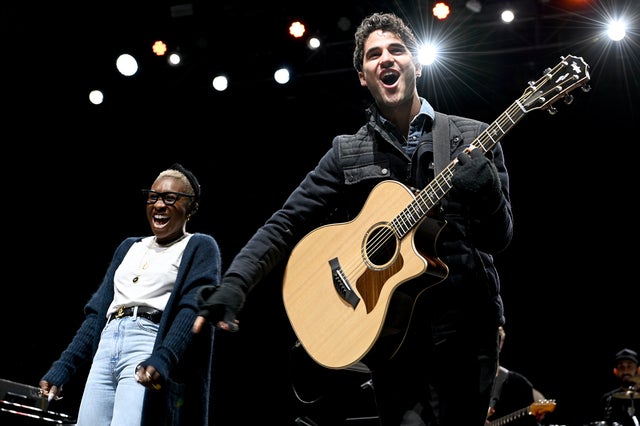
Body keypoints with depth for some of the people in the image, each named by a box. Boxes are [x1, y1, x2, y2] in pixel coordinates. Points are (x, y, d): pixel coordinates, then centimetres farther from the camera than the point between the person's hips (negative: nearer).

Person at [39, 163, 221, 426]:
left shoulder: (200, 247, 6)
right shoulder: (129, 247, 24)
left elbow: (194, 308, -10)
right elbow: (97, 310, 21)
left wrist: (162, 359, -27)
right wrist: (62, 368, 12)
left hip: (149, 350, -6)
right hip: (106, 348, 6)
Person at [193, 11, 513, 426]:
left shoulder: (474, 140, 6)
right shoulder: (348, 153, 8)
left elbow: (499, 239, 3)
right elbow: (286, 225, 3)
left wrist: (485, 189, -18)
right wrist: (234, 284, -11)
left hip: (465, 323, 1)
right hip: (391, 328, 0)